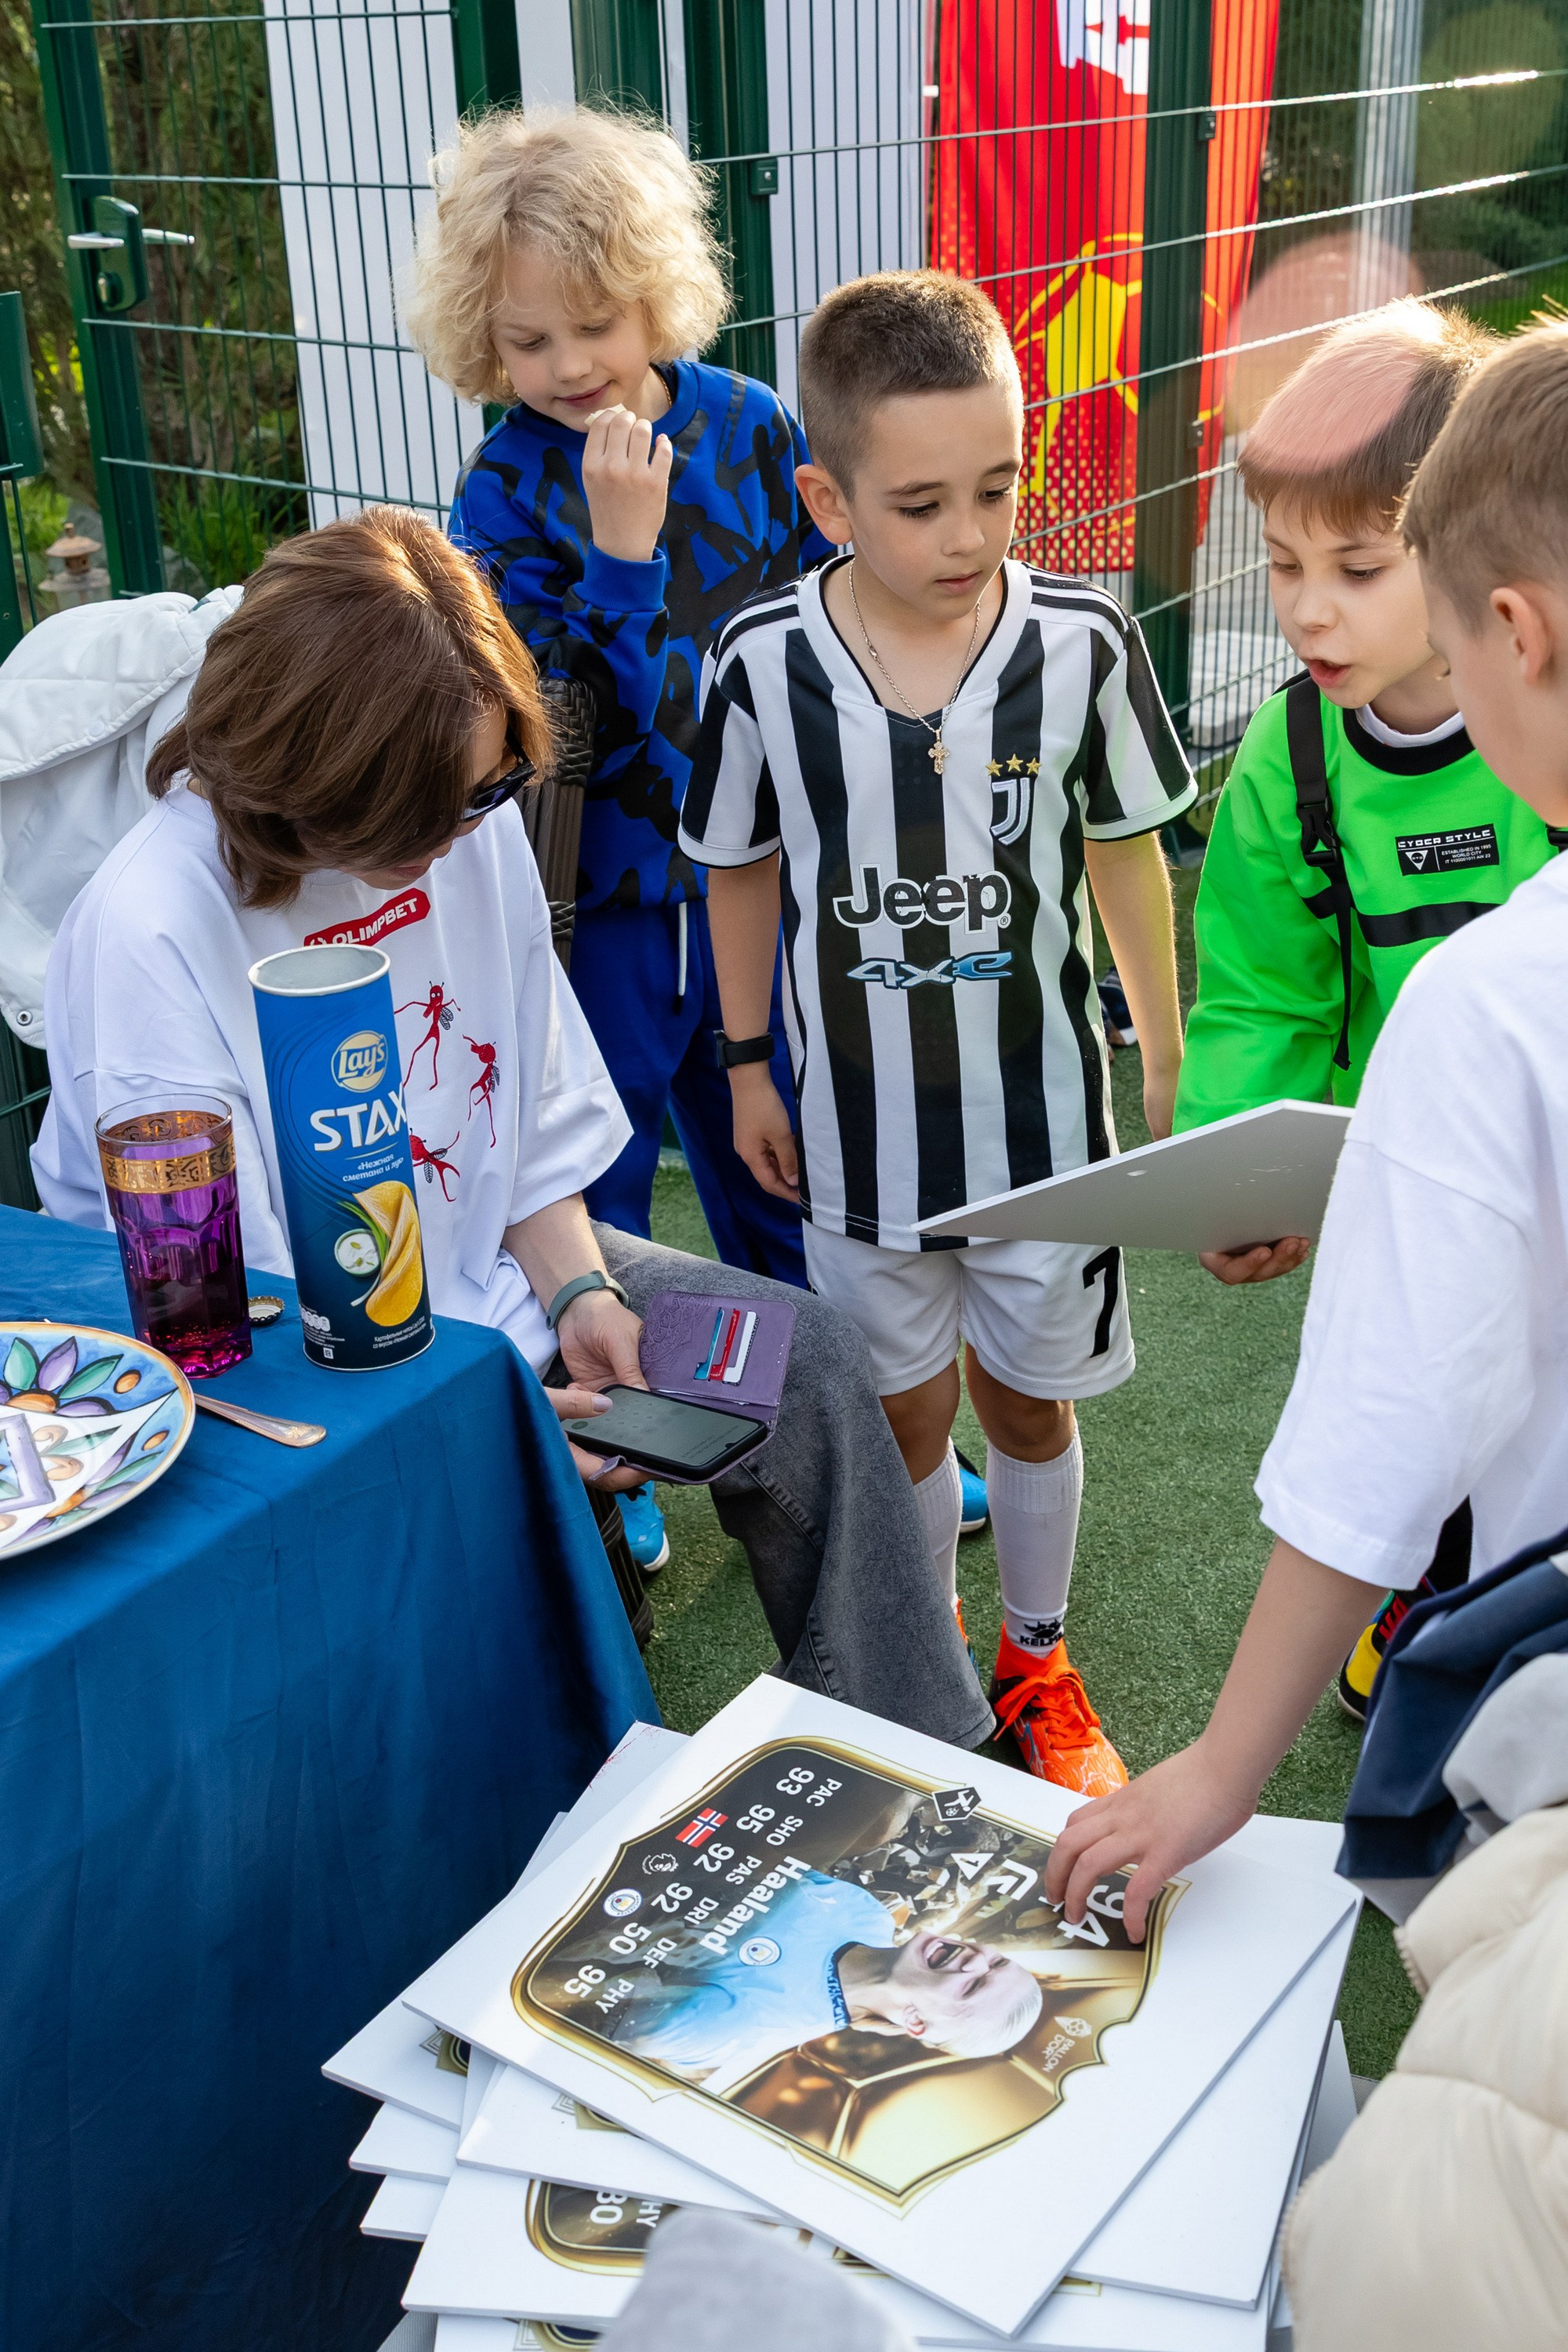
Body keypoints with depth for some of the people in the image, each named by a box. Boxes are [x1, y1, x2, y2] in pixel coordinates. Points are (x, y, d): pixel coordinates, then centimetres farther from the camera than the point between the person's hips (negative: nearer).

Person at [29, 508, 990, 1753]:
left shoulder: (476, 826, -5)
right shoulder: (150, 935, -25)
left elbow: (543, 1113, 7)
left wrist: (578, 1290, -9)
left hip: (491, 1262, 7)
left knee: (810, 1357, -3)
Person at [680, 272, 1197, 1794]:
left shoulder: (1082, 642, -15)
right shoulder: (763, 661, -14)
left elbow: (1124, 855, 0)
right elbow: (740, 869, 2)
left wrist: (1165, 1052, 6)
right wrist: (747, 1066, 7)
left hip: (1040, 1111, 0)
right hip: (862, 1122, 0)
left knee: (1028, 1400, 17)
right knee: (902, 1411, 17)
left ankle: (1037, 1661, 40)